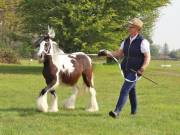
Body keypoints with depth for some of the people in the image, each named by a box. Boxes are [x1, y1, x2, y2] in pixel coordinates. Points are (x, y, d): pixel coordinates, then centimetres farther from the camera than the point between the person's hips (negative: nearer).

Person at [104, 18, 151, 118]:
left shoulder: (143, 42, -12)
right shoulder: (126, 41, 9)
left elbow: (148, 57, -14)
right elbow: (119, 53, 13)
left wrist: (142, 69, -27)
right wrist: (108, 53, -4)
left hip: (135, 71, -7)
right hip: (126, 69, 7)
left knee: (125, 90, -16)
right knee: (131, 90, 20)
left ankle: (117, 111, -22)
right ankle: (134, 110, 37)